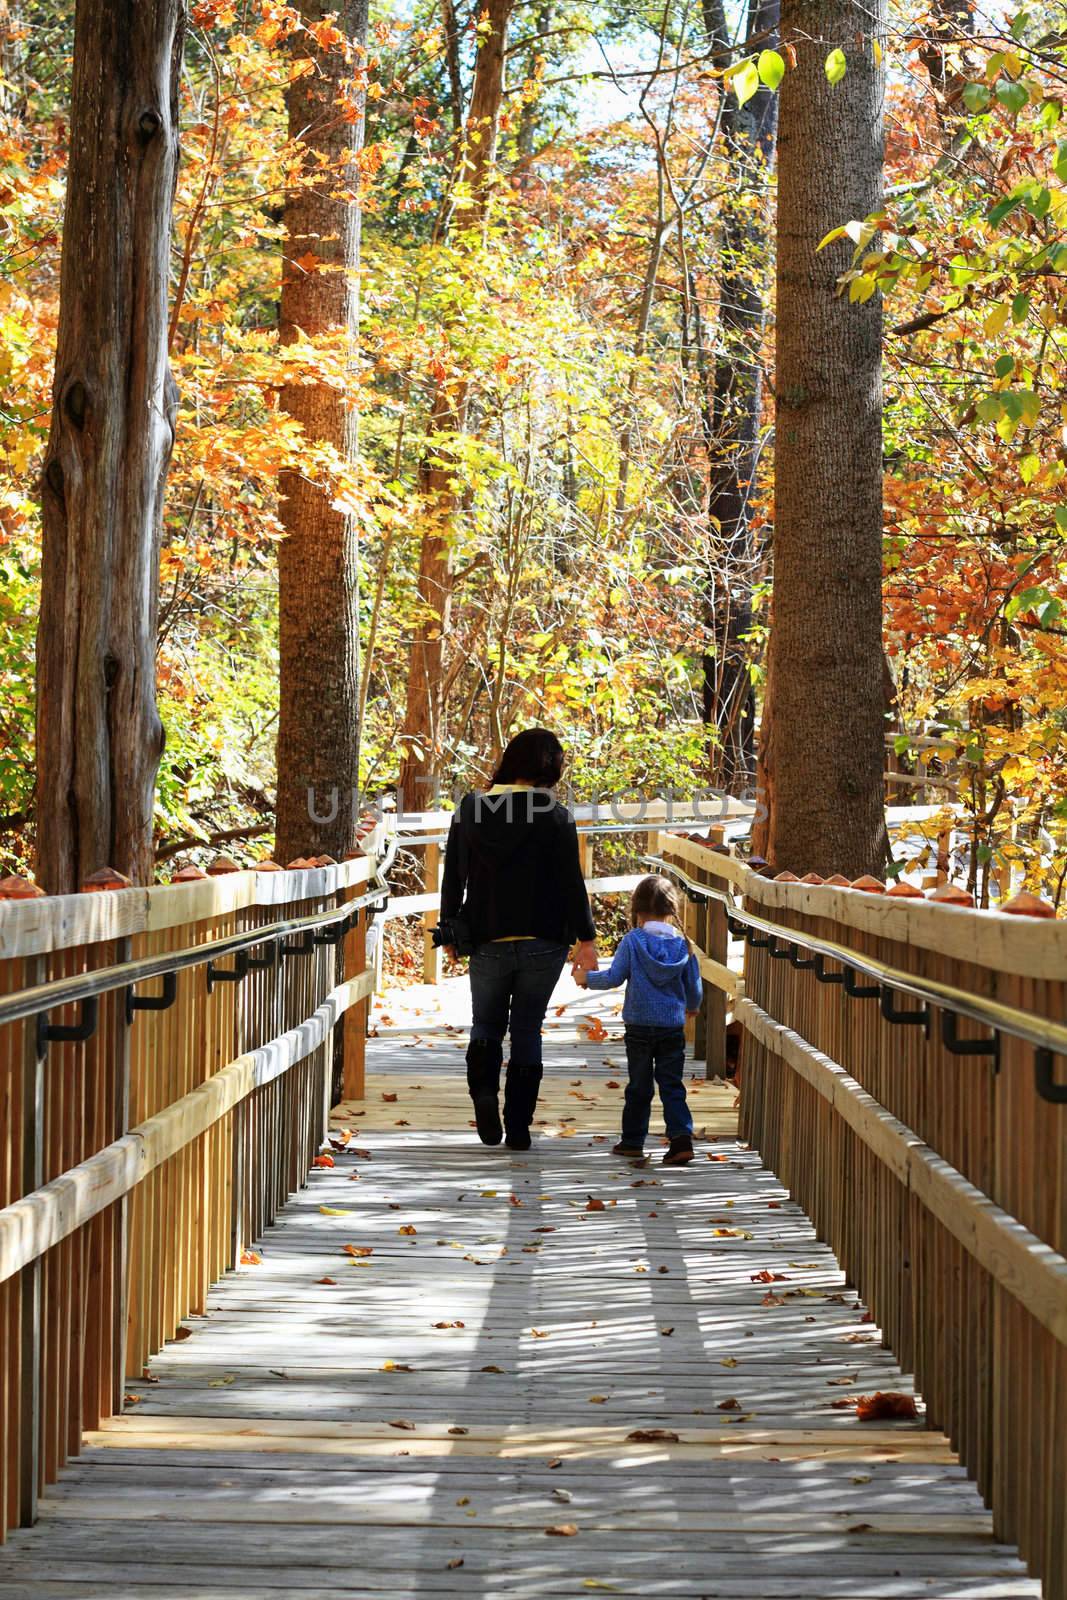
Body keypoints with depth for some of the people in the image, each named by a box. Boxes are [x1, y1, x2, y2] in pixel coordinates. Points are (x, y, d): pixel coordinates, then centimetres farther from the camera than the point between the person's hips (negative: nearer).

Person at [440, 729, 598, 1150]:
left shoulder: (470, 810, 1)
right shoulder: (555, 816, -8)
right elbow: (571, 881, -9)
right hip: (542, 942, -1)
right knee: (527, 1029, 10)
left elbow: (453, 876, 6)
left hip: (486, 942, 1)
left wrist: (450, 931, 16)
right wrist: (586, 938, -4)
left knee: (486, 1022, 17)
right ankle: (518, 1127, 5)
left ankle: (483, 1089, -12)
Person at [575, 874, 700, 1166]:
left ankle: (633, 1140, 19)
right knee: (672, 1086, 4)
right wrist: (692, 1007, 29)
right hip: (673, 1026, 1)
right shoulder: (683, 945, 1)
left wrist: (587, 978, 12)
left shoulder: (633, 941, -7)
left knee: (639, 1087, 11)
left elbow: (614, 977, -7)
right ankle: (682, 1138, -11)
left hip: (639, 1025, -1)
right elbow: (694, 988, 7)